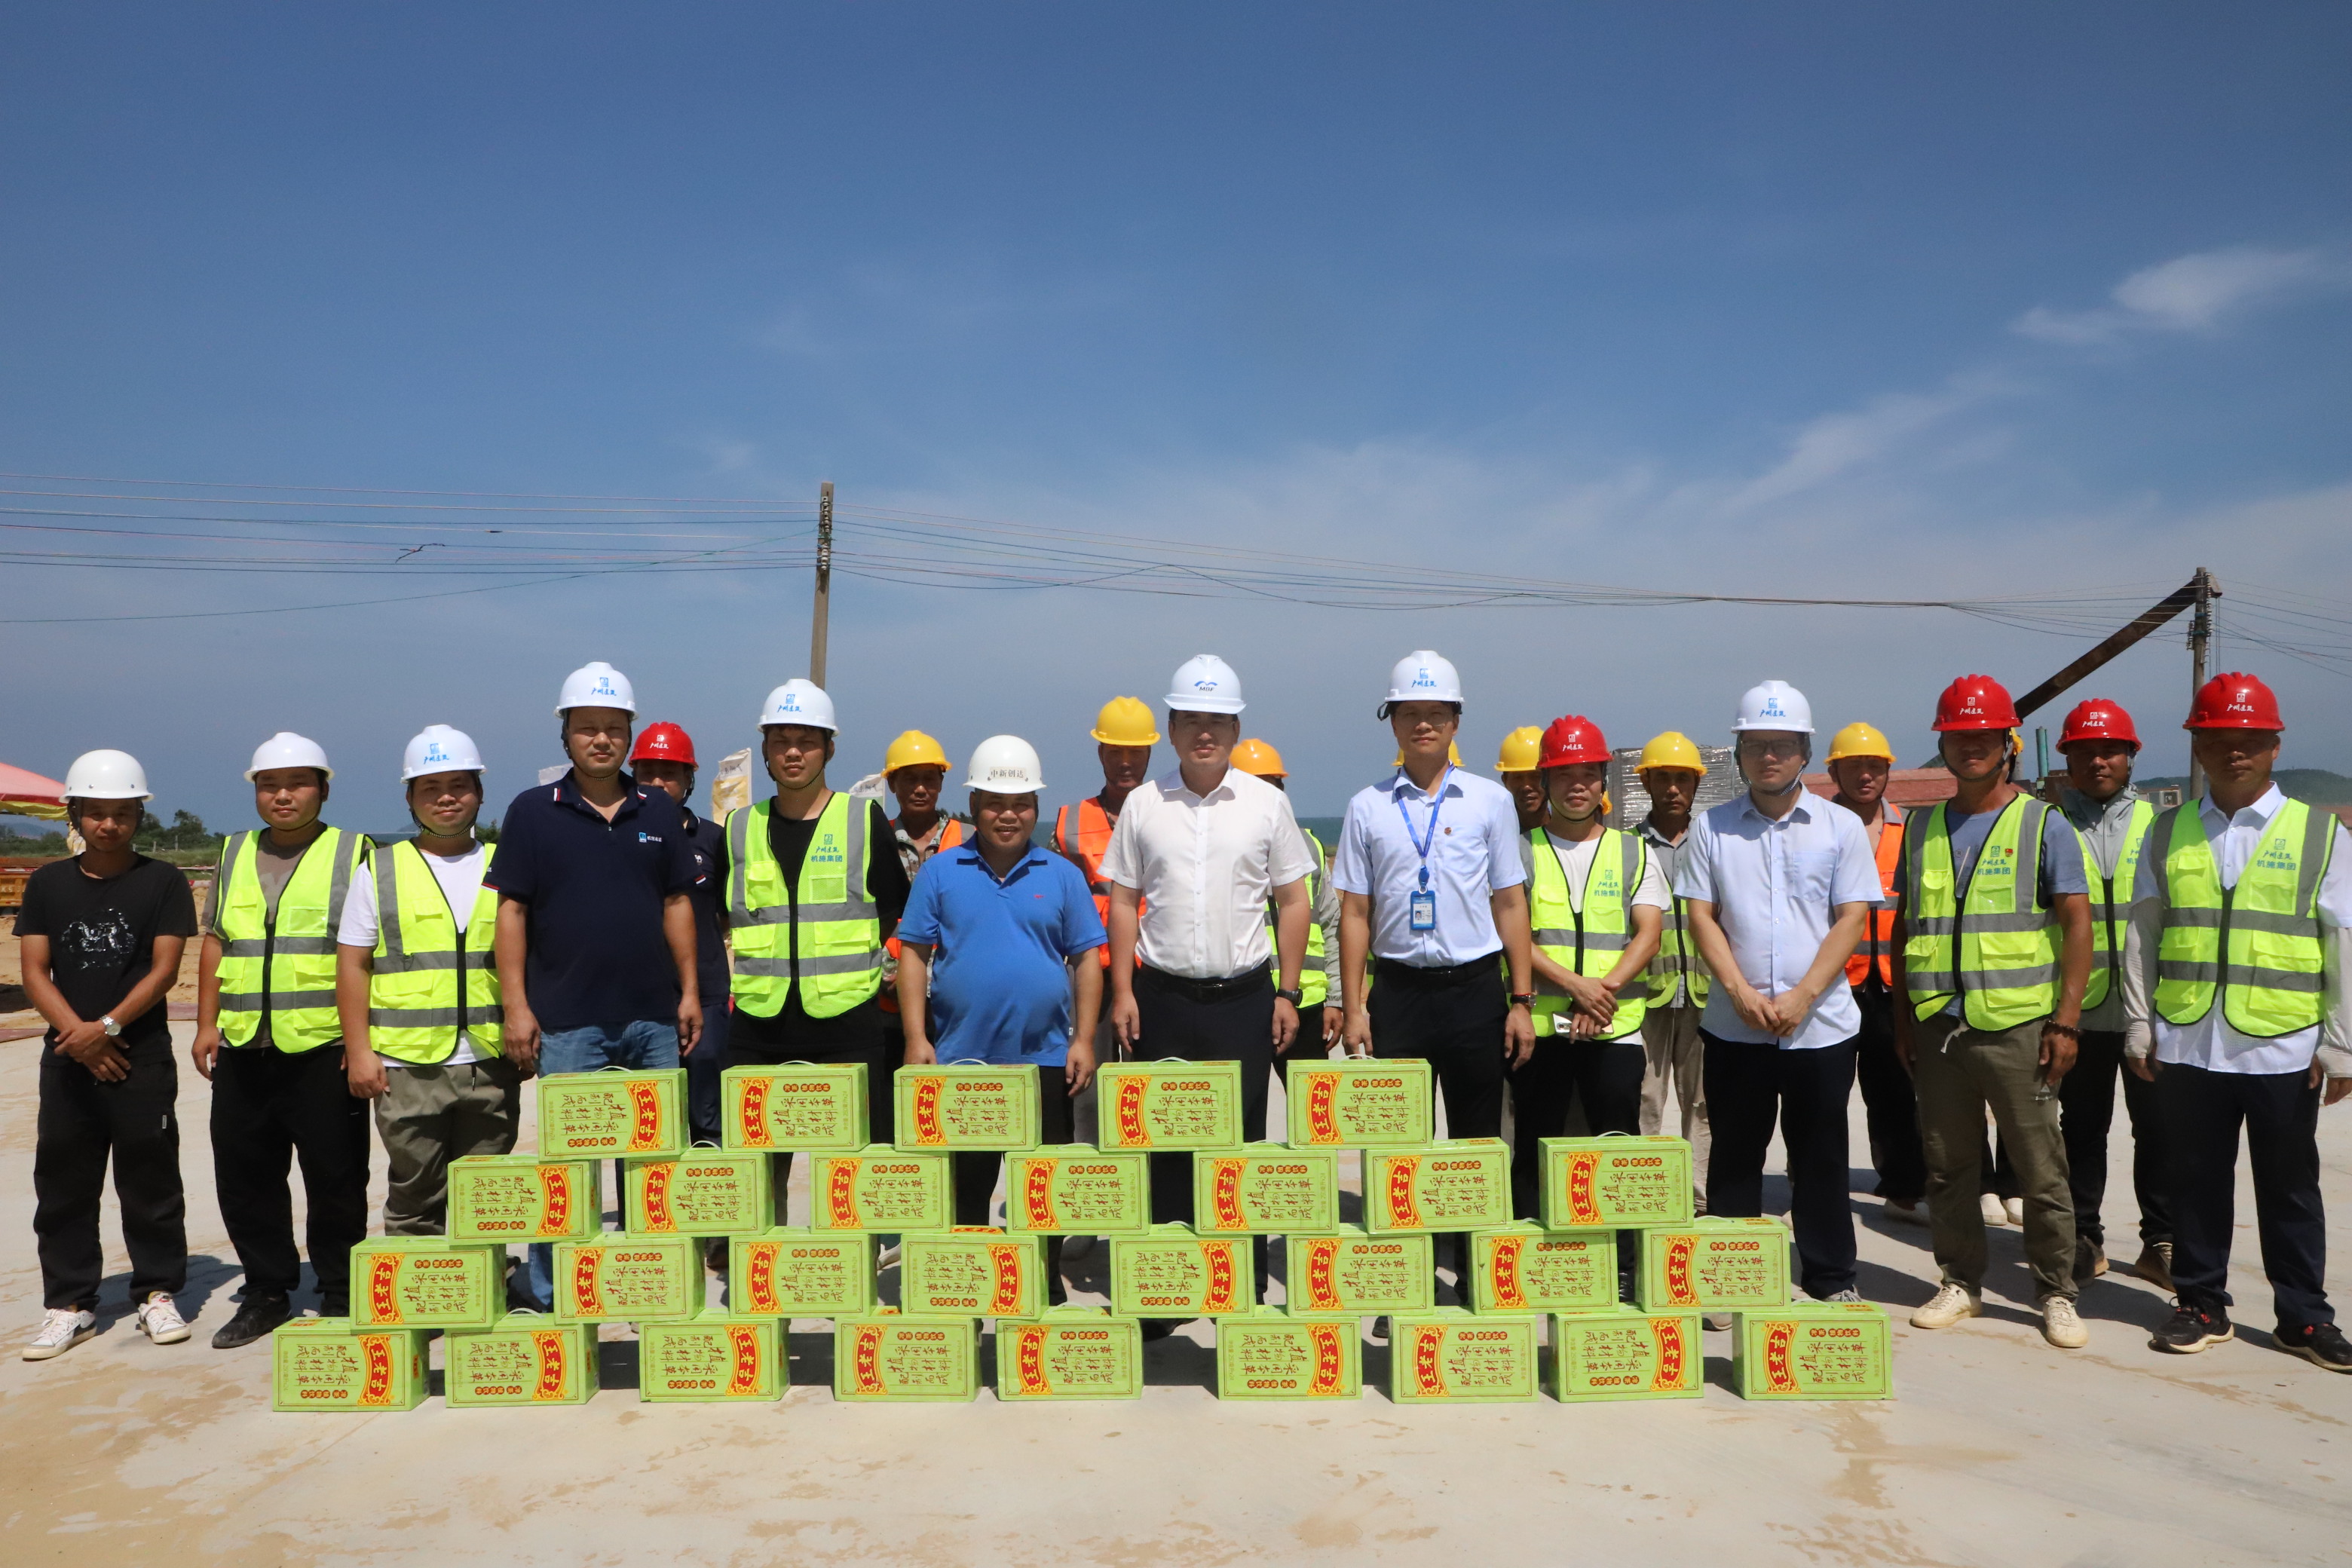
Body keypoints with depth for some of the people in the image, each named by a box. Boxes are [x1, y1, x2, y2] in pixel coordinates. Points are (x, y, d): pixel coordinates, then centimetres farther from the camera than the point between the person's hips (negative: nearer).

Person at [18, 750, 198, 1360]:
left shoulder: (162, 881, 0)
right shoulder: (48, 883, 7)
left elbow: (165, 967, -5)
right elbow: (34, 971, 3)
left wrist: (109, 1026, -15)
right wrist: (77, 1033, -11)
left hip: (142, 1057, -3)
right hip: (66, 1058, 3)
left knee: (150, 1180, 3)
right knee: (63, 1183, 6)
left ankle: (157, 1293, 14)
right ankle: (69, 1303, 16)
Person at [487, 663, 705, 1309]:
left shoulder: (659, 810, 9)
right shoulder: (533, 811, 0)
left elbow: (677, 903, 11)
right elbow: (511, 910, -2)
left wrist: (690, 992, 6)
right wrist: (515, 1005, -8)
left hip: (652, 1016, 3)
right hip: (566, 1021, -3)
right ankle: (546, 1290, 18)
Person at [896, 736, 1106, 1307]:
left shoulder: (1062, 876, 5)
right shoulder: (940, 872, 3)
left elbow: (1086, 960, 5)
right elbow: (913, 955, 2)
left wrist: (1084, 1039, -3)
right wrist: (916, 1038, -6)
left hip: (1045, 1058, 1)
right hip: (959, 1060, 0)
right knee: (964, 1188, 10)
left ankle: (1047, 1292, 23)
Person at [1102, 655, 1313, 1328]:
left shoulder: (1266, 803, 3)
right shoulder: (1144, 805, 4)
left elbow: (1293, 901, 6)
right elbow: (1123, 902, 7)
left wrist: (1287, 994, 1)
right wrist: (1122, 991, -1)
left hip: (1244, 995, 0)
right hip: (1162, 996, 1)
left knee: (1242, 1141, 5)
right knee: (1163, 1141, 5)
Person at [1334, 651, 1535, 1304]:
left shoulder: (1490, 801, 4)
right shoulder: (1368, 807, 5)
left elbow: (1511, 904, 5)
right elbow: (1355, 913, 5)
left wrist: (1521, 1001, 0)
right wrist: (1353, 1007, 0)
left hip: (1474, 987, 0)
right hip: (1398, 989, 1)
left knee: (1478, 1140, 7)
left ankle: (1477, 1278, 19)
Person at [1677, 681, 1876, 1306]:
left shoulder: (1841, 826, 4)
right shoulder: (1711, 827, 5)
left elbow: (1851, 919, -1)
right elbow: (1700, 914, 2)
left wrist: (1801, 996, -12)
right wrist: (1742, 992, -11)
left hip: (1820, 1023, 0)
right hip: (1733, 1025, 1)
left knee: (1820, 1156, 8)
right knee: (1734, 1155, 8)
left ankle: (1831, 1279, 21)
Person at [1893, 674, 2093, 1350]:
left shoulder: (2042, 825, 1)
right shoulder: (1922, 828, 11)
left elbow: (2077, 924, -2)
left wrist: (2066, 1020, -9)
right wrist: (1903, 1017, 11)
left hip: (2016, 1024, -3)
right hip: (1938, 1026, 4)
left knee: (2041, 1170, 3)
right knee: (1947, 1167, 10)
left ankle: (2057, 1293, 17)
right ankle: (1961, 1282, 24)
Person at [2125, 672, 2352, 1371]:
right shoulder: (2169, 832, 7)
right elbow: (2142, 935, 7)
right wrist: (2139, 1026, 4)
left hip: (2283, 1050, -1)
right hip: (2186, 1045, 2)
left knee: (2289, 1187, 10)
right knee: (2196, 1182, 10)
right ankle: (2202, 1305, 23)